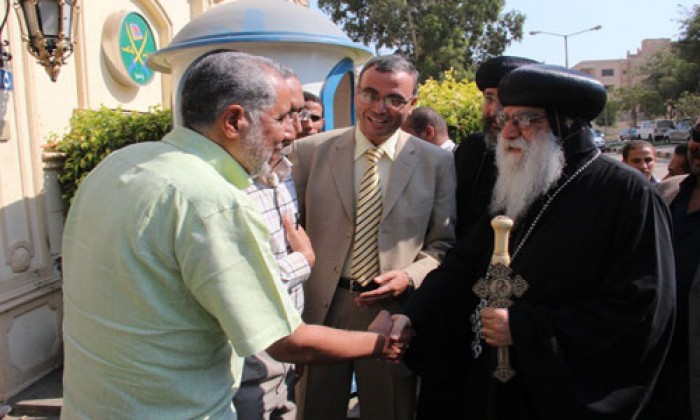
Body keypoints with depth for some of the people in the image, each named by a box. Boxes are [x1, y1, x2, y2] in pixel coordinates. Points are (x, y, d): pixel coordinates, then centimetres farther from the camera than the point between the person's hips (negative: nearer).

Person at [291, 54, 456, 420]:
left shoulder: (437, 162, -1)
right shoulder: (310, 152, -2)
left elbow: (443, 242, 4)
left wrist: (411, 276, -14)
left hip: (394, 310, 0)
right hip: (319, 308, 1)